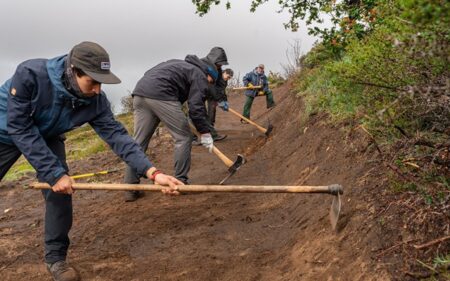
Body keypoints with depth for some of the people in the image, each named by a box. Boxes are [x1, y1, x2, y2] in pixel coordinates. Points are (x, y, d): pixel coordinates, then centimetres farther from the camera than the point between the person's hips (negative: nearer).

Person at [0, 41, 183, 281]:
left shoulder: (95, 101, -27)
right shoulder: (29, 75, -39)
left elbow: (116, 135, -29)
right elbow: (20, 128, -35)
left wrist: (152, 172, -41)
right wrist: (54, 173, -36)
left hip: (47, 136, 3)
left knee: (59, 191, -11)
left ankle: (55, 258, 6)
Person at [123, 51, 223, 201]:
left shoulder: (182, 65, 35)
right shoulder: (199, 75, 11)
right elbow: (196, 107, 1)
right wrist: (204, 132, 8)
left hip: (140, 92, 8)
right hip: (161, 94, -8)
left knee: (139, 142, 10)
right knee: (183, 137, 5)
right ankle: (180, 182, 8)